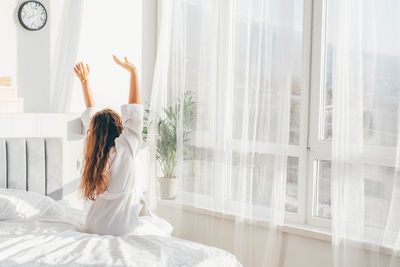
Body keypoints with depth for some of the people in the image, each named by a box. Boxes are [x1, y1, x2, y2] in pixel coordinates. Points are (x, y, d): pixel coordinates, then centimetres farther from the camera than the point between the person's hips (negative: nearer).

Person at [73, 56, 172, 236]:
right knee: (162, 233, 10)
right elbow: (134, 111, -14)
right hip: (122, 226, -7)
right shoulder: (124, 148, -17)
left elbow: (91, 114, 14)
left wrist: (85, 81, 22)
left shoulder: (95, 150, 1)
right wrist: (133, 72, -11)